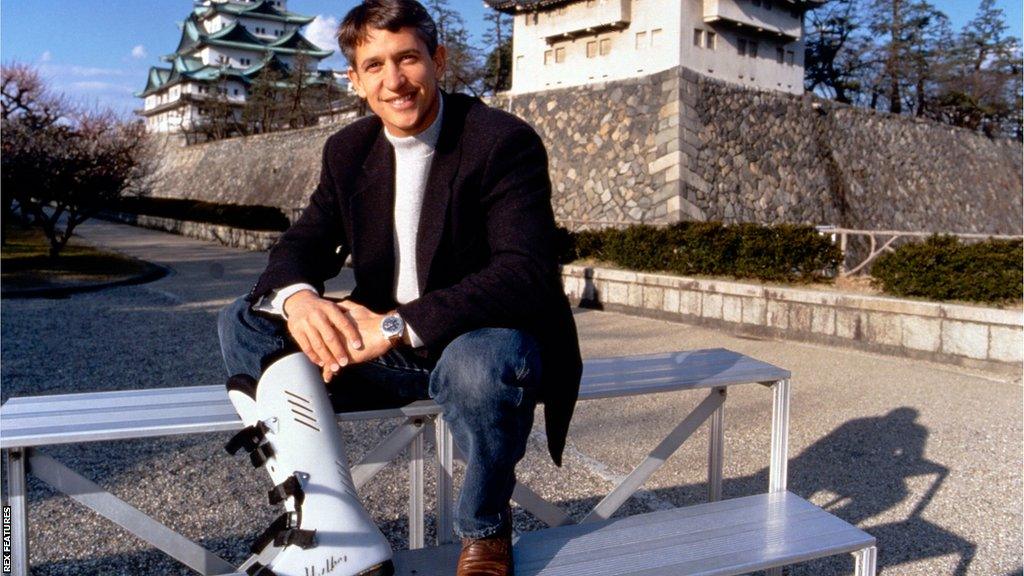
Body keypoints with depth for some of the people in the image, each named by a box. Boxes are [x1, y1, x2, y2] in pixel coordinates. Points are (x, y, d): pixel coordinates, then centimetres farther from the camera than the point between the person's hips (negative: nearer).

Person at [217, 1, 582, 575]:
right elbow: (303, 244, 2)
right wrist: (296, 296, -25)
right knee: (244, 322, -7)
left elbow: (527, 274, -27)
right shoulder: (348, 150, 5)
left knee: (481, 363, -39)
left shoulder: (505, 141, -15)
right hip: (385, 348, 6)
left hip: (481, 340, -5)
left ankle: (486, 527, -7)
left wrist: (399, 325, -36)